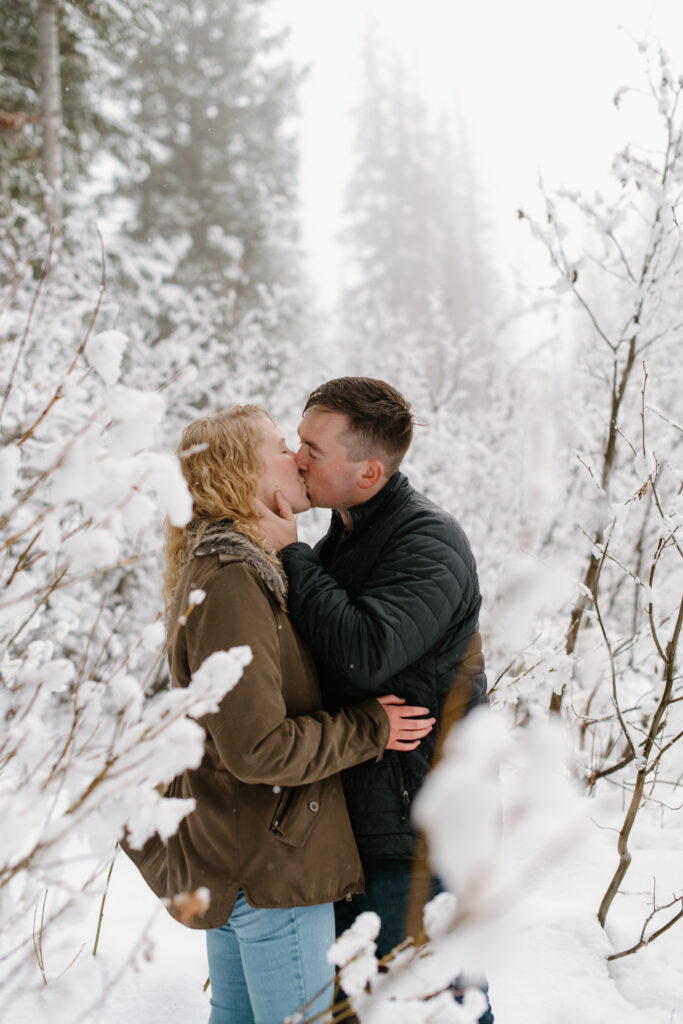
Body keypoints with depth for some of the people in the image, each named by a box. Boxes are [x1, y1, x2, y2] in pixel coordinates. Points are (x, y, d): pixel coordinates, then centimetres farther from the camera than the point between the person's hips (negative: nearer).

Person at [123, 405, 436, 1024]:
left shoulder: (217, 569, 11)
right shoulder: (229, 583, -23)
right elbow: (257, 747, -27)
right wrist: (370, 729, -16)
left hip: (228, 856, 10)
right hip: (271, 863, -10)